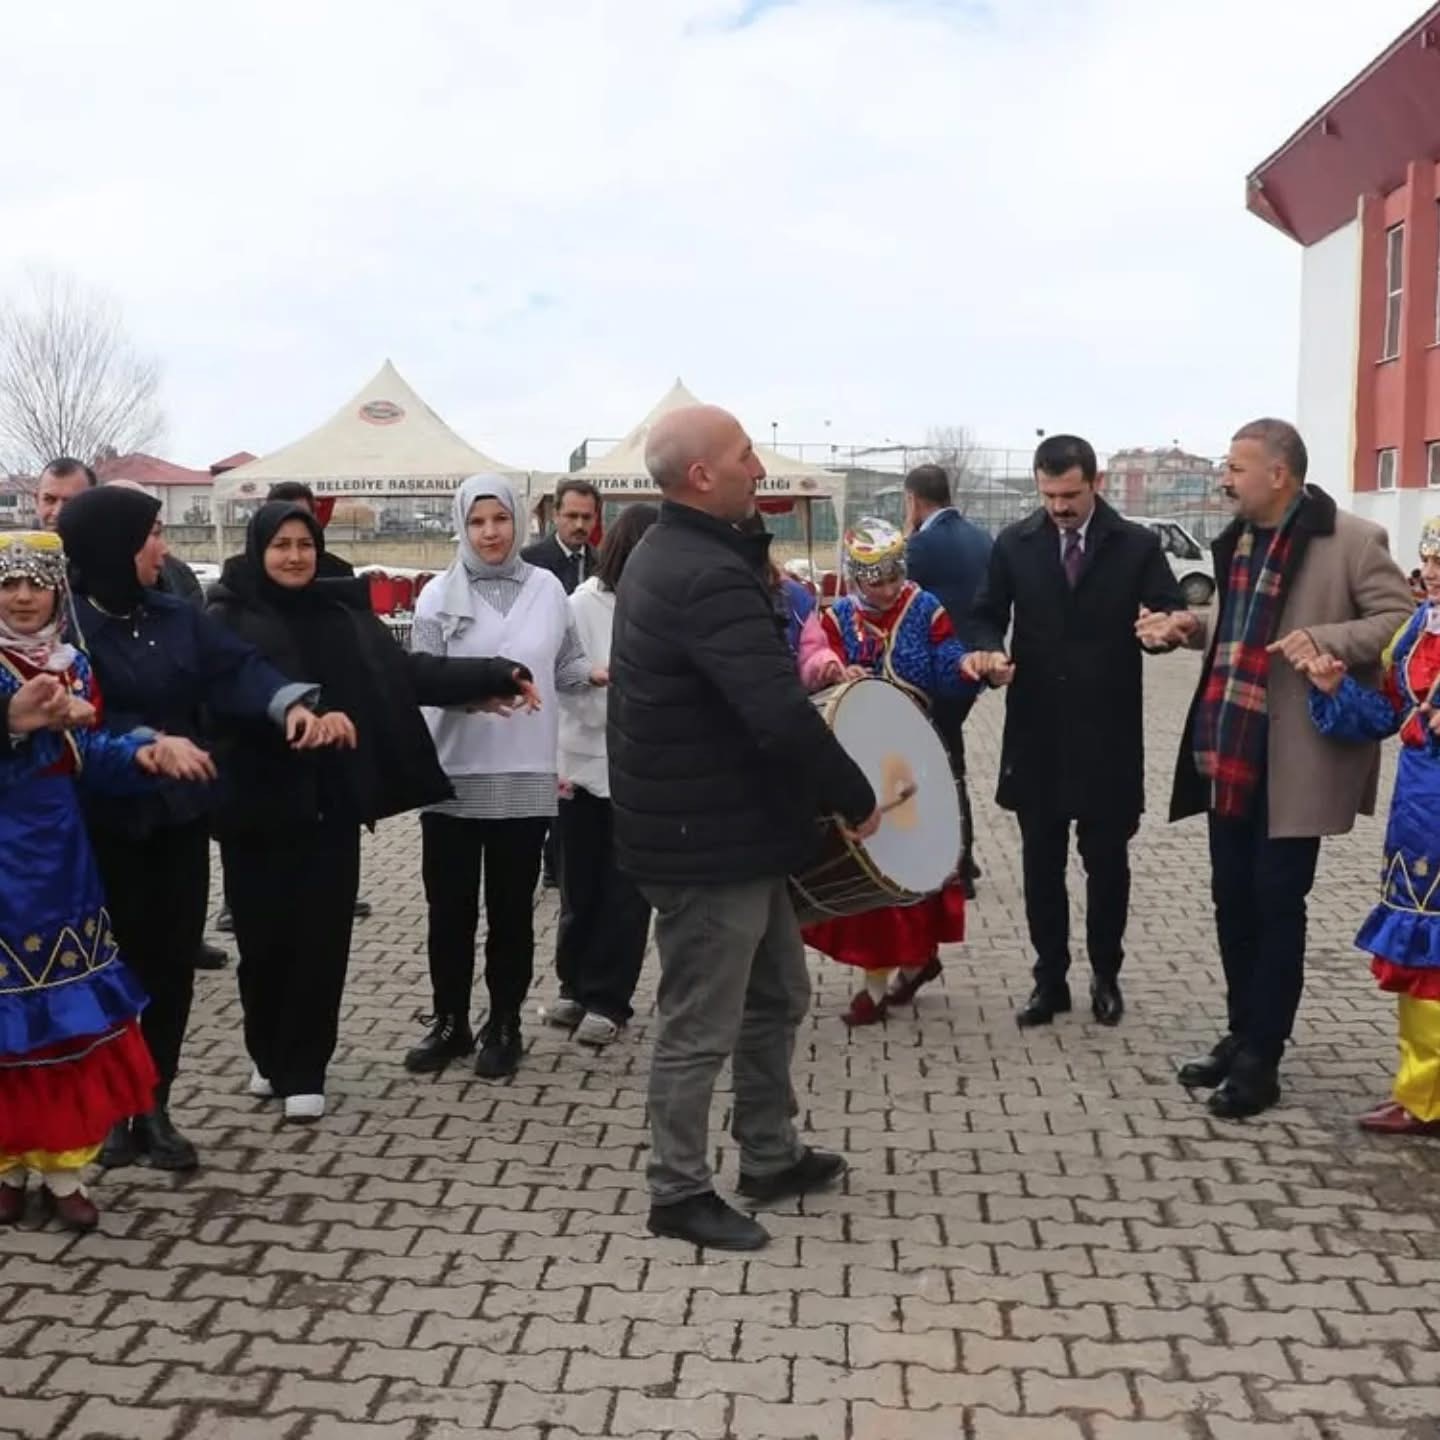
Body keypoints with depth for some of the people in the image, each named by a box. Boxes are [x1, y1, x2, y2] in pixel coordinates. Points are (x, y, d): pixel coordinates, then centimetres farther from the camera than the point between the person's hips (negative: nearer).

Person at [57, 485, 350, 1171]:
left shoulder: (178, 616, 5)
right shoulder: (67, 624, -11)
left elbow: (236, 670, -8)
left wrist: (292, 704, -26)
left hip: (179, 814, 5)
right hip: (105, 822, -5)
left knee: (173, 960, 9)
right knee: (118, 963, 4)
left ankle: (156, 1108, 23)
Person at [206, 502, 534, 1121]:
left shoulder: (342, 614, 7)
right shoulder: (228, 619, -4)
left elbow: (406, 671, 9)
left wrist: (494, 676, 3)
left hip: (329, 804, 3)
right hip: (258, 804, -3)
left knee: (321, 939, 4)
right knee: (264, 938, 5)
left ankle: (302, 1072, 16)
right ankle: (270, 1059, 27)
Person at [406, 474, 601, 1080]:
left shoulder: (547, 588, 4)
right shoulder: (439, 596, 0)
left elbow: (564, 668, 10)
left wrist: (596, 674, -8)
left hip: (525, 776, 0)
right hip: (453, 775, 0)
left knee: (511, 908, 9)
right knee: (450, 907, 8)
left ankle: (504, 1026, 22)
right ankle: (449, 1022, 24)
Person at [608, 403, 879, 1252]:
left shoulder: (677, 553, 10)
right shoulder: (710, 577, -25)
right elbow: (782, 715, -31)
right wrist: (857, 799, -18)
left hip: (730, 822, 11)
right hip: (710, 837, -11)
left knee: (776, 996, 21)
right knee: (703, 1025, 4)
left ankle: (771, 1157, 35)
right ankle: (680, 1192, 19)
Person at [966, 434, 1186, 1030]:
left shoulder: (1136, 545, -2)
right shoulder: (1014, 544, 3)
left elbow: (1172, 611, -5)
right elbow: (987, 614, 8)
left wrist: (1168, 624, -30)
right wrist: (989, 650, -14)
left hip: (1107, 730, -1)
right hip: (1036, 727, 2)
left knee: (1106, 856, 8)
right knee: (1041, 858, 9)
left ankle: (1105, 975, 24)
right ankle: (1050, 977, 20)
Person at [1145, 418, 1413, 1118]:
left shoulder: (1350, 540, -12)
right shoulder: (1237, 538, 11)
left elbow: (1404, 620, -13)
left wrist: (1327, 640, -26)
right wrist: (1192, 627, 6)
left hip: (1291, 759, -7)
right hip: (1229, 753, 7)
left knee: (1276, 902, 0)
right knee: (1232, 897, 13)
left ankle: (1260, 1060, 11)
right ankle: (1241, 1035, 28)